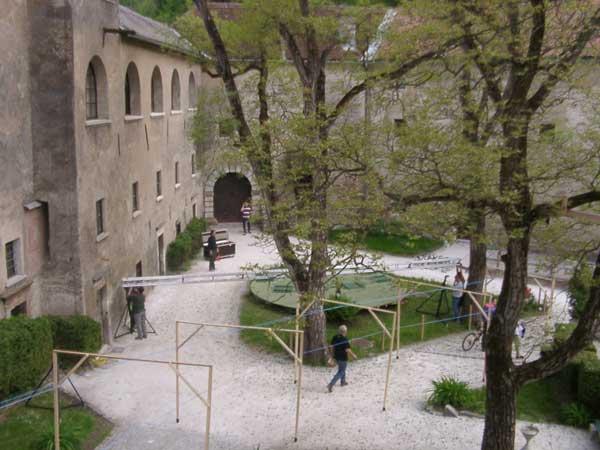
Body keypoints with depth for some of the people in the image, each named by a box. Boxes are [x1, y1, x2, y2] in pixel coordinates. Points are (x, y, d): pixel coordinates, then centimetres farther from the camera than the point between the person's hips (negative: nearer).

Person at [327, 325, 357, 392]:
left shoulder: (335, 337, -2)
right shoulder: (345, 339, -23)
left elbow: (332, 346, 7)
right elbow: (348, 350, -23)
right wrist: (353, 355, -8)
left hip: (336, 357, 7)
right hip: (343, 358, -7)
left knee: (342, 369, 28)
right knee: (341, 372, 3)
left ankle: (343, 381, 43)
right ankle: (331, 384, -9)